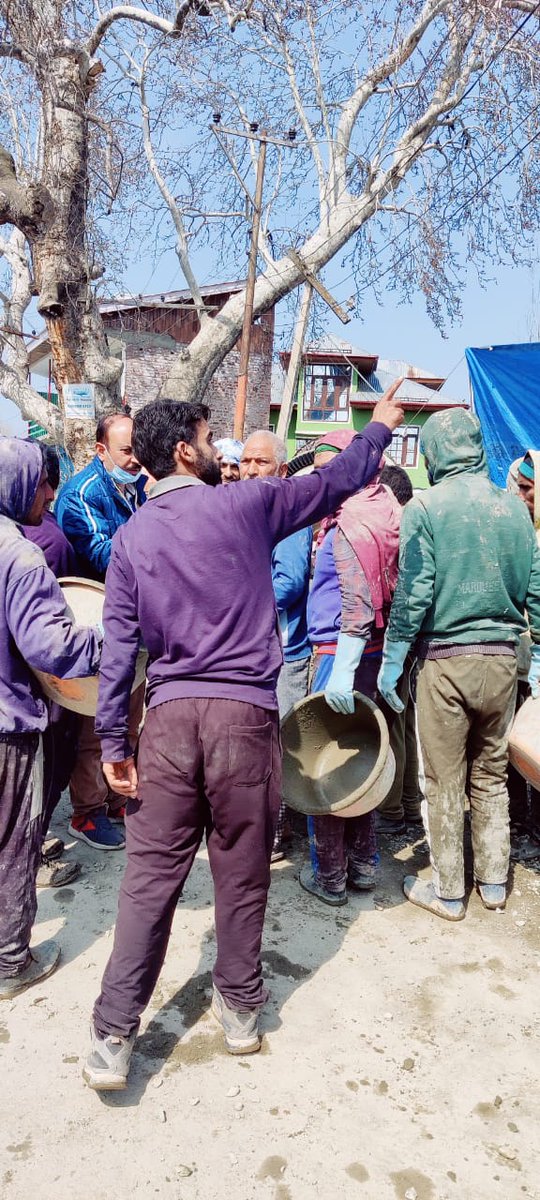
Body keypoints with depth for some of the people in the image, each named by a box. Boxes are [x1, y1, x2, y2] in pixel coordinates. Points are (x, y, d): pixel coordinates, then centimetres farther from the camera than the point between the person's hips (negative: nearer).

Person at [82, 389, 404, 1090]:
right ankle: (240, 1007, 30)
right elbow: (331, 485, 11)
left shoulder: (131, 538, 7)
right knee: (242, 873, 12)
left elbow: (119, 645, 3)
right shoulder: (245, 505, 0)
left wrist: (112, 742, 7)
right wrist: (380, 428, 27)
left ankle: (113, 1036, 13)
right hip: (245, 714, -2)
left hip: (169, 716, 2)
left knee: (150, 876, 8)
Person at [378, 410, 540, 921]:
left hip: (445, 660, -4)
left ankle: (448, 892, 19)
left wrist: (391, 660, -6)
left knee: (444, 782, 8)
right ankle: (494, 882, 29)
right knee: (491, 775, 18)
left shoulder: (424, 507, -9)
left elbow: (413, 593, -14)